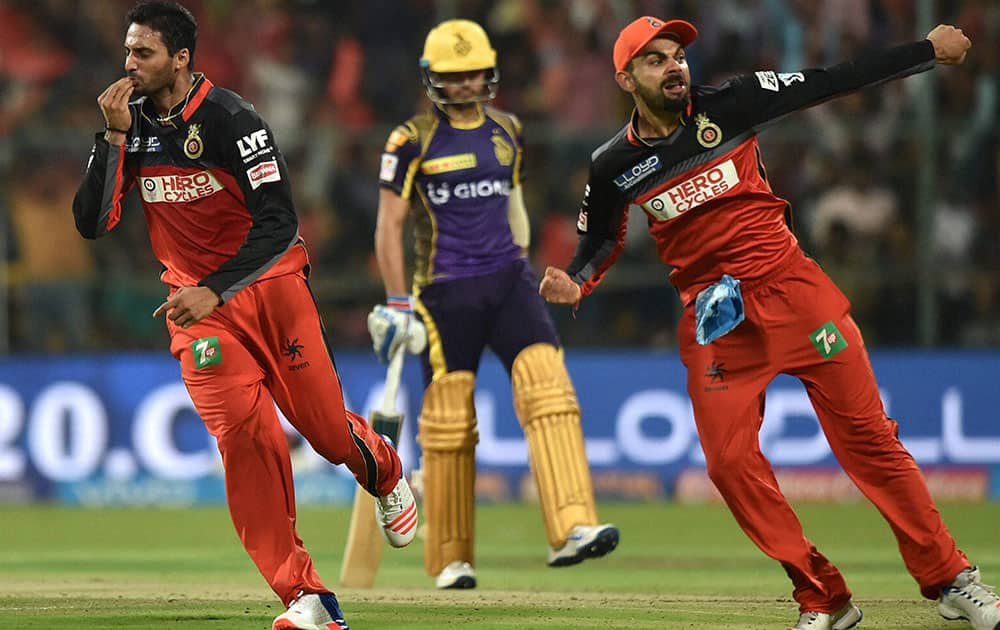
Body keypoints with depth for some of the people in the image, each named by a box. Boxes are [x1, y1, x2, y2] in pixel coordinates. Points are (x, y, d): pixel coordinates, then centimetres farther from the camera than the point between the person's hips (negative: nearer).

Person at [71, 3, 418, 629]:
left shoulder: (231, 120, -16)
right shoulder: (132, 125, 0)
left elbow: (278, 222, -21)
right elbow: (92, 223, -6)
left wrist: (215, 291, -29)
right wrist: (115, 139, -17)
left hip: (269, 285, -3)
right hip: (195, 302, 3)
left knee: (324, 424, 1)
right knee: (243, 431, -14)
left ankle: (386, 475, 41)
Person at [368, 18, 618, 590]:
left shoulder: (507, 132, 10)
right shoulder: (413, 141, -4)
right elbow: (389, 225, -2)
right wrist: (397, 304, -6)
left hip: (507, 280, 4)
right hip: (445, 293, -4)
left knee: (549, 389, -16)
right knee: (447, 423, 0)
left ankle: (571, 530, -24)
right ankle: (451, 561, 11)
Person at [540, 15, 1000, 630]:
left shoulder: (726, 107, -4)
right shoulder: (613, 167, 1)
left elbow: (829, 83, -4)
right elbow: (599, 244, 15)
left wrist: (928, 49, -5)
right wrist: (573, 284, -7)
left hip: (790, 287, -2)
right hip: (714, 320, 2)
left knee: (866, 434, -3)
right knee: (732, 464, -6)